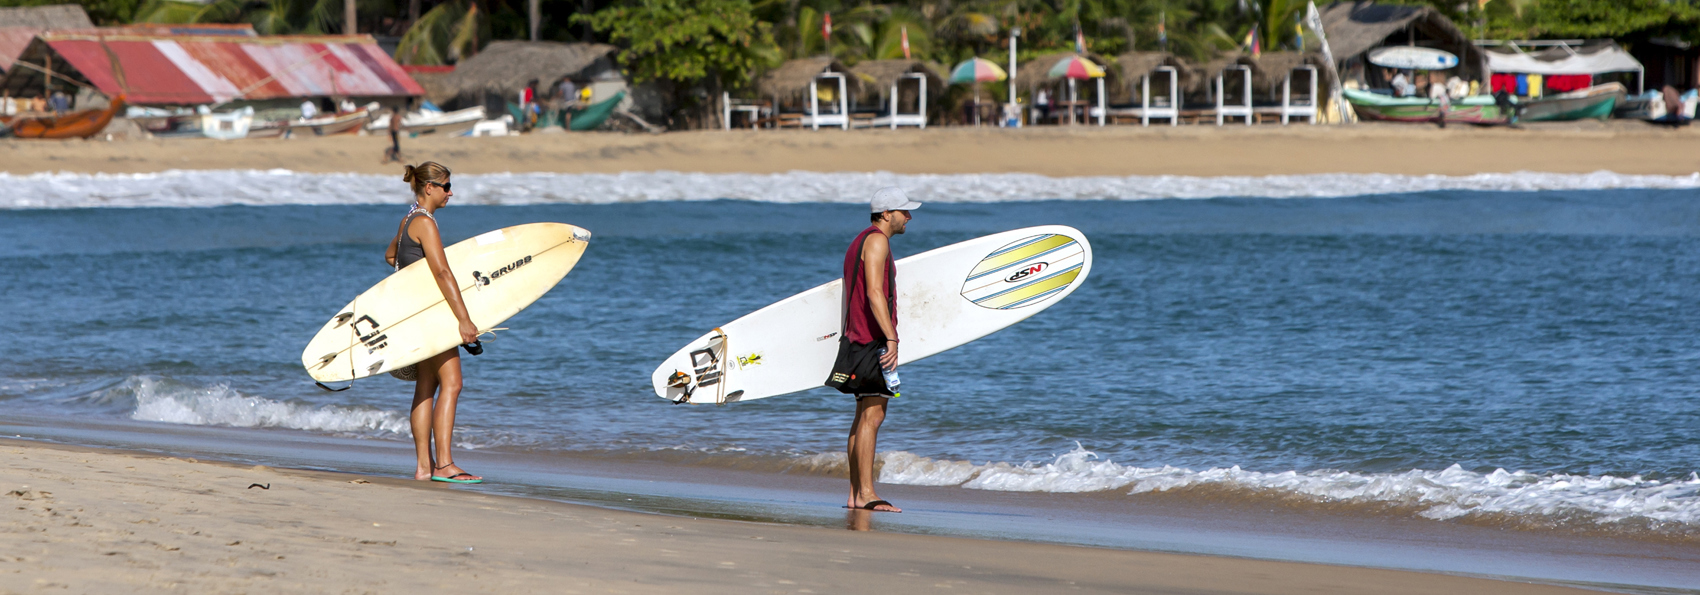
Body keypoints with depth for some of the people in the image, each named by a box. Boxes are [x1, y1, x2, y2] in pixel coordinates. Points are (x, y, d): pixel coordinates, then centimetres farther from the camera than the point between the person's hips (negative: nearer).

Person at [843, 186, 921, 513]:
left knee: (864, 416, 10)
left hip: (859, 339, 11)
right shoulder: (877, 241, -11)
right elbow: (875, 293, -21)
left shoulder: (861, 241, 22)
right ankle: (865, 495, -16)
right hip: (874, 339, -11)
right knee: (872, 415, -13)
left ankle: (855, 494, 10)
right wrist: (892, 338, -25)